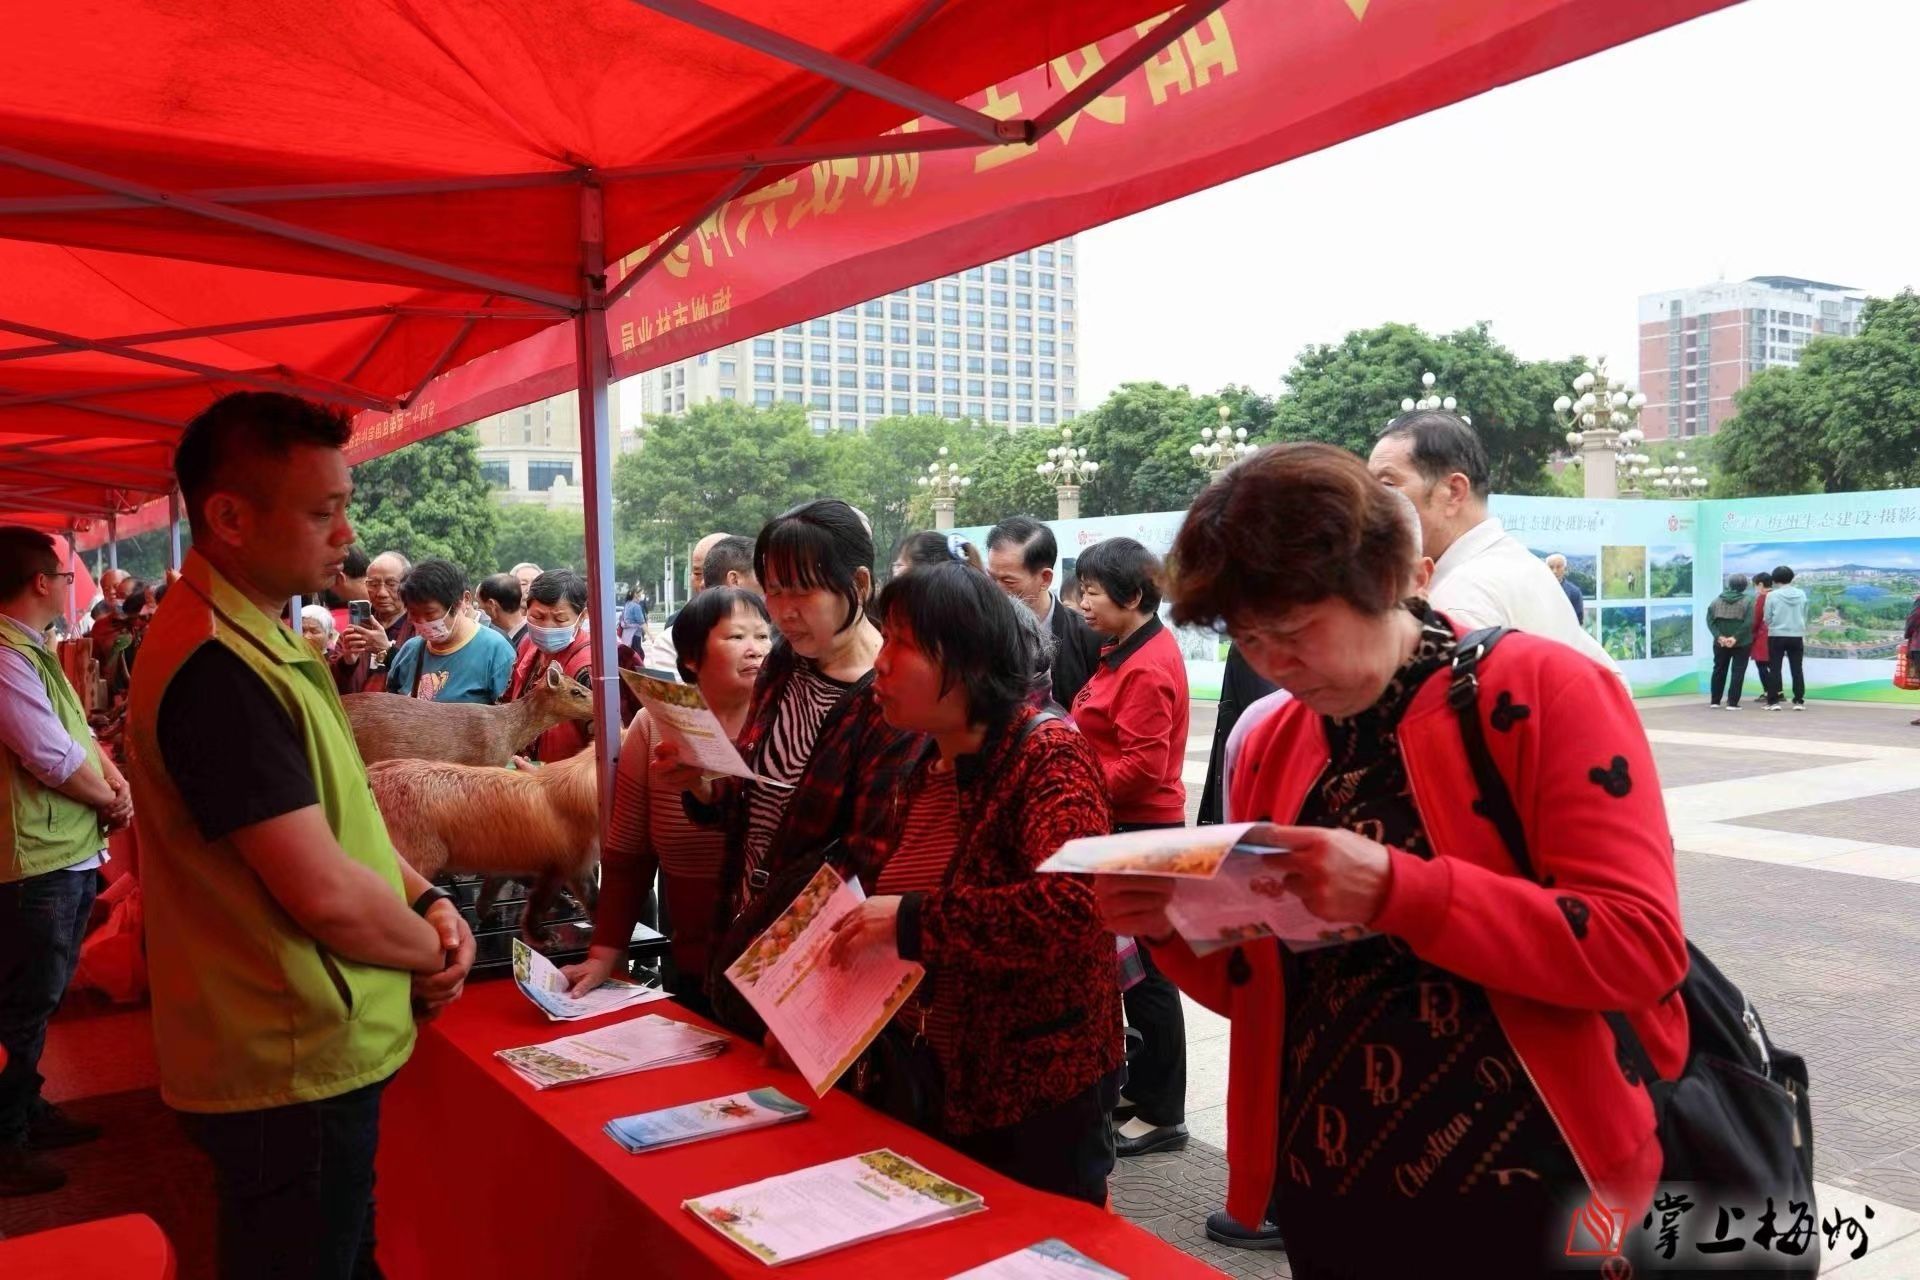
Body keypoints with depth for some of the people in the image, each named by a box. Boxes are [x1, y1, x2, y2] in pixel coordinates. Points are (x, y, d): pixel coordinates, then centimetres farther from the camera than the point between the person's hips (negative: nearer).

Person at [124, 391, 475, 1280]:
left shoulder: (256, 642, 8)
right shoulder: (217, 671, -26)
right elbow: (325, 893, -27)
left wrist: (426, 900, 0)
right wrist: (434, 955, -9)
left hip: (316, 1054, 10)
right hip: (295, 1073, -10)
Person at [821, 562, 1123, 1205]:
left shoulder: (1047, 754, -19)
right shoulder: (928, 767, 6)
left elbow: (1073, 904, -35)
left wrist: (912, 920, -32)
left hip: (1040, 1095, -8)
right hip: (941, 1084, 8)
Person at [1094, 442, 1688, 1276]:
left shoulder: (1544, 692, -11)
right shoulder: (1270, 743, 4)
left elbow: (1639, 947, -19)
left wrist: (1394, 891, -29)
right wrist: (1176, 927, -10)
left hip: (1523, 1202, -5)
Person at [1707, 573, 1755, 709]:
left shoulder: (1717, 599, 3)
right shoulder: (1748, 600, -8)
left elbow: (1710, 620, -5)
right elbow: (1748, 623, -18)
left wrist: (1719, 636, -11)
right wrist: (1735, 637, -18)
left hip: (1721, 642, 4)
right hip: (1742, 643, -3)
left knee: (1719, 670, 15)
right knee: (1738, 672, 1)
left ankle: (1715, 701, 20)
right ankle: (1732, 702, -5)